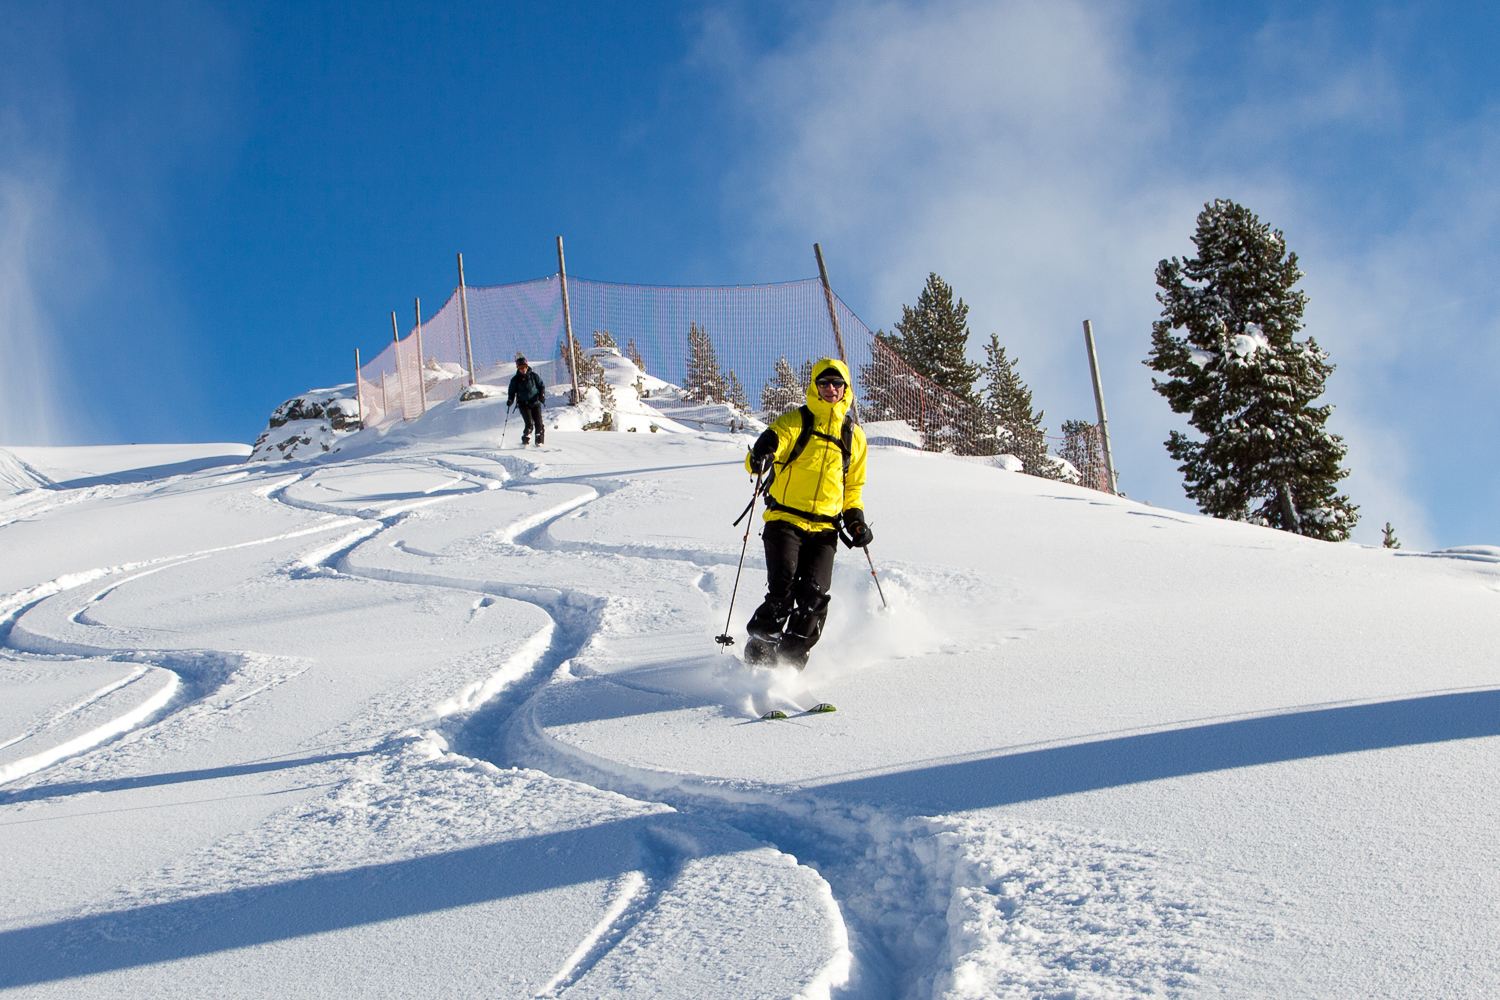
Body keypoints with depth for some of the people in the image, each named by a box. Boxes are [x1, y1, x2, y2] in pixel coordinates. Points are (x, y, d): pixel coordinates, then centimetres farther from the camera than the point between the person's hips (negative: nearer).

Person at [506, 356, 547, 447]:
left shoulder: (534, 376, 7)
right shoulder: (515, 379, 6)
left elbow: (541, 386, 12)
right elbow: (512, 391, 14)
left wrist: (542, 395, -4)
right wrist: (510, 400, -4)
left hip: (535, 403, 1)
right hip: (523, 404, -1)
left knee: (538, 424, -8)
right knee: (529, 424, -17)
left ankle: (539, 442, 5)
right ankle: (525, 441, -4)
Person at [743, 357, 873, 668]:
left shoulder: (854, 437, 16)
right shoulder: (794, 423, 4)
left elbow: (853, 488, 27)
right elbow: (757, 460, -6)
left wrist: (856, 520, 10)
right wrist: (760, 458, -30)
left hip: (825, 529, 3)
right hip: (785, 521, -3)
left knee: (814, 596, -15)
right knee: (783, 590, -19)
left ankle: (790, 661, -4)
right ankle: (758, 654, -3)